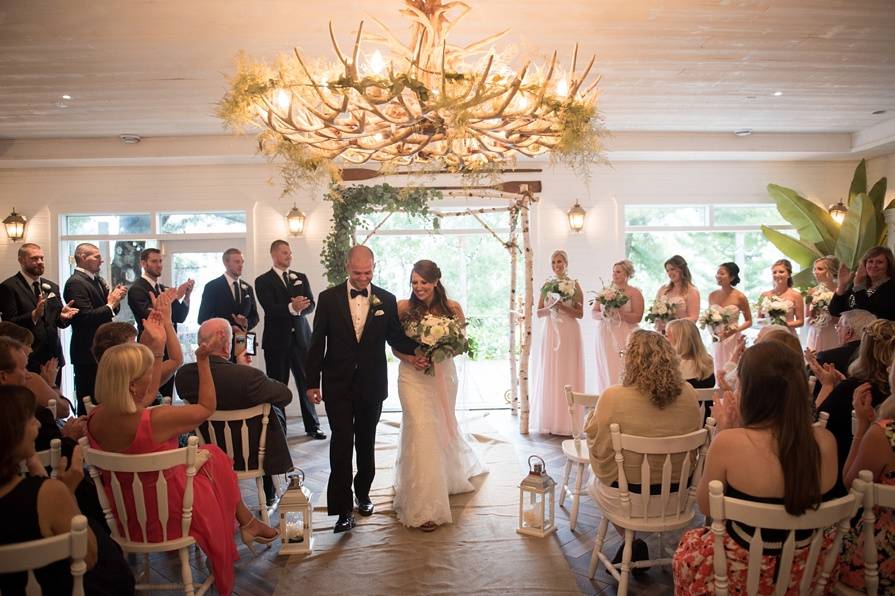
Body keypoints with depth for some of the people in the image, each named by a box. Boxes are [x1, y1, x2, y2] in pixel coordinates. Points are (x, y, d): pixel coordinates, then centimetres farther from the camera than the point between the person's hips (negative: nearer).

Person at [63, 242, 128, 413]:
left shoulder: (98, 280, 12)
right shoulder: (75, 283, -14)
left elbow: (110, 311, 16)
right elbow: (86, 317, -22)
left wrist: (115, 299, -4)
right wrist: (111, 304, -15)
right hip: (87, 352, -8)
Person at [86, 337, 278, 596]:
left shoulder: (95, 418, -13)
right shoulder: (155, 420, -34)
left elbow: (147, 397, 6)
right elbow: (207, 407, -16)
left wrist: (156, 350, 5)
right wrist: (203, 360, -10)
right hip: (168, 512, -6)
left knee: (206, 455, 23)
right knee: (213, 456, 19)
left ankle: (247, 523, 35)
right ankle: (247, 523, 35)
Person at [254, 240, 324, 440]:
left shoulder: (301, 278, 12)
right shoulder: (263, 281, 1)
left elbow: (310, 305, 2)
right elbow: (270, 308, -13)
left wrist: (298, 309, -19)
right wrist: (292, 307, -29)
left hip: (301, 337, 3)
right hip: (277, 340, -3)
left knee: (307, 382, 4)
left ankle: (312, 426, 15)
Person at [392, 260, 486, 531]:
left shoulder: (452, 308, -6)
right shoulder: (403, 308, -8)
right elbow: (395, 346, -1)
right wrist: (411, 358, -20)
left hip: (442, 374, 2)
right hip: (413, 376, -2)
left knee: (442, 427, 19)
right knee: (421, 430, -10)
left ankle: (449, 475, 52)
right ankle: (424, 506, -1)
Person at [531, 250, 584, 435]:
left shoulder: (574, 285, -2)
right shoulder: (547, 285, 10)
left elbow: (580, 313, -5)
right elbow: (539, 312, 9)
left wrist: (563, 307, -17)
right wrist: (550, 308, -10)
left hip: (569, 333, -4)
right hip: (551, 332, 4)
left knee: (567, 373, -3)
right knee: (550, 374, 4)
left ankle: (567, 422, 5)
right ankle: (550, 420, 12)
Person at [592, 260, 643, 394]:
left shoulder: (634, 293, 1)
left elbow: (637, 317, -9)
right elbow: (593, 312, 10)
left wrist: (618, 313, -17)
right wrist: (603, 314, -11)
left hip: (625, 337, -3)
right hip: (605, 337, 4)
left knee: (622, 372, -8)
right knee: (606, 371, 2)